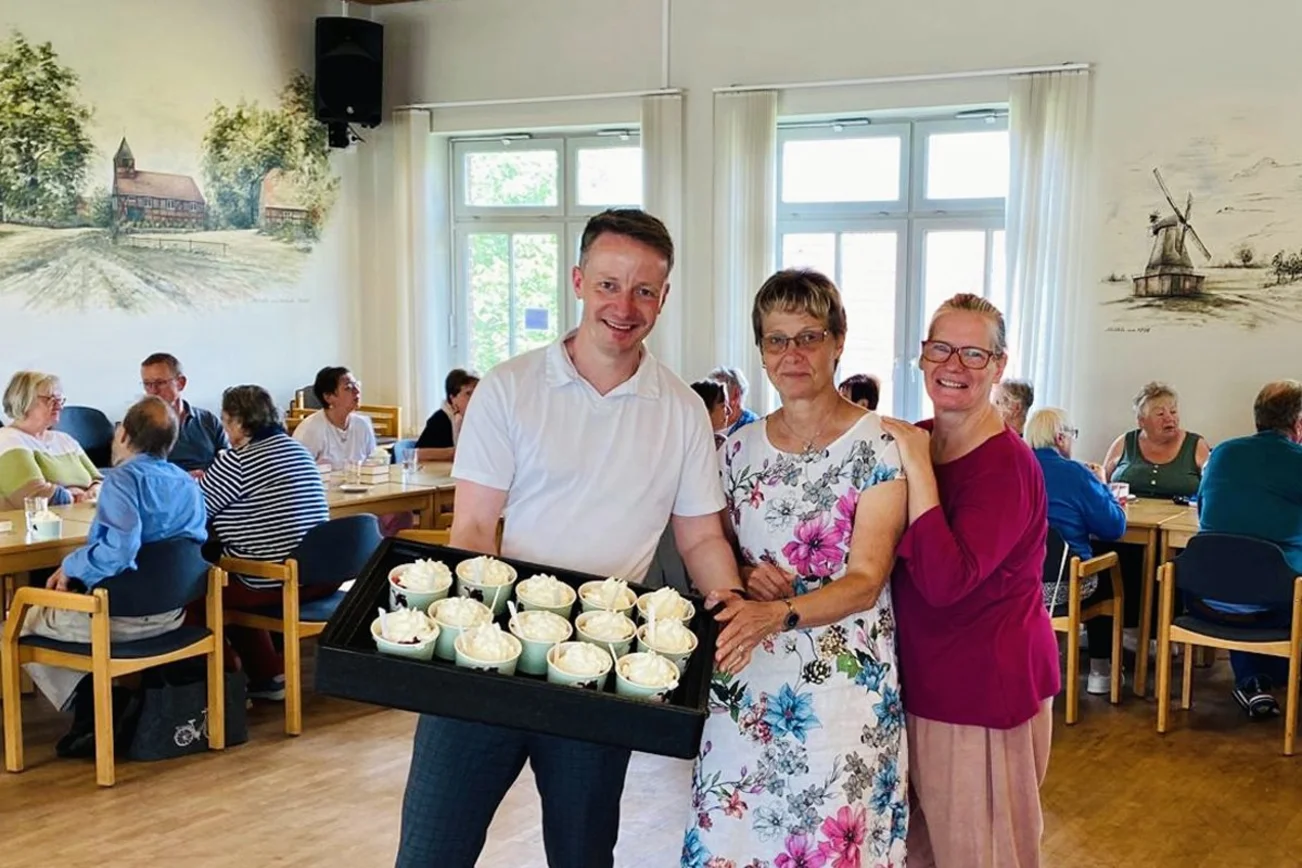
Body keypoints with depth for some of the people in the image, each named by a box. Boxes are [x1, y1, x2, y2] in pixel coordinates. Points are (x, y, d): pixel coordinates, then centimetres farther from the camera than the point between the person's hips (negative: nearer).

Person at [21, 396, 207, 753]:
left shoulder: (123, 478, -17)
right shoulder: (187, 483, 6)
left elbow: (117, 551, -32)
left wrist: (71, 566, -12)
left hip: (122, 616, -8)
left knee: (20, 623, 16)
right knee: (70, 604, 33)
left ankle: (94, 714, 10)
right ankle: (100, 710, 23)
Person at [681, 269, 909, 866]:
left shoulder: (878, 446, -7)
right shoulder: (741, 448, 7)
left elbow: (866, 582, -12)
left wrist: (781, 614, -28)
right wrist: (747, 575, -4)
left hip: (843, 681, -4)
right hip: (746, 679, 4)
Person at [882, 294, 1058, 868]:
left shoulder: (1006, 464, -19)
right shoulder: (912, 443, 4)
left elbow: (945, 580, -31)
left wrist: (918, 469, -29)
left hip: (986, 686, -7)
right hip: (919, 678, 7)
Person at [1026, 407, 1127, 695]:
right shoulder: (1075, 474, -11)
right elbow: (1114, 527, -6)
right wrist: (1100, 486, 10)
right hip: (1061, 585, -5)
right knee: (1106, 580, 29)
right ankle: (1100, 671, 29)